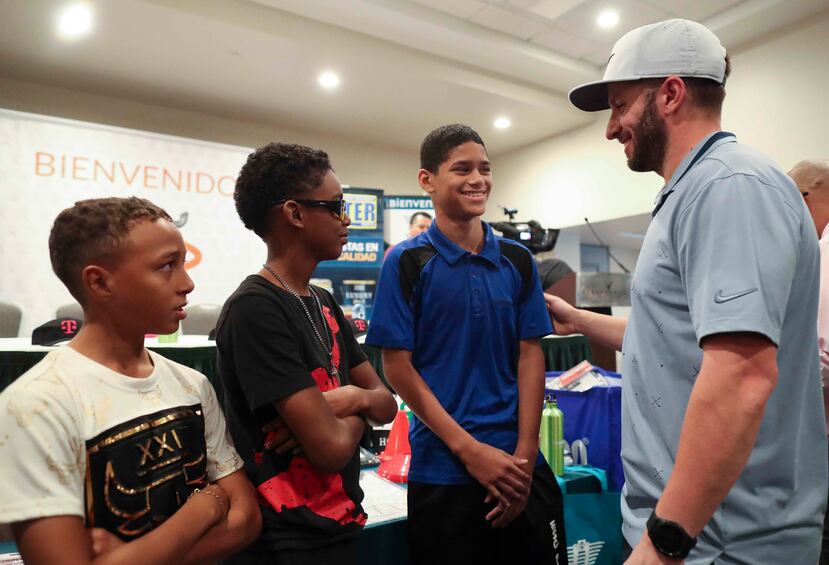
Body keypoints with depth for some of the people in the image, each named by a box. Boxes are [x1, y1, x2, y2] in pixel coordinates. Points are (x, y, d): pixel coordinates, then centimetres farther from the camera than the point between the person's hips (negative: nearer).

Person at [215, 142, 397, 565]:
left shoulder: (323, 303, 5)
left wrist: (351, 398, -16)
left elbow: (386, 403, 5)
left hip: (339, 524, 8)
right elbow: (333, 447, -26)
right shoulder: (255, 309, -22)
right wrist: (355, 414, -6)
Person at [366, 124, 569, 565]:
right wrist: (469, 449, -13)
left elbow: (530, 356, 2)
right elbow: (397, 366, -9)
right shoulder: (407, 261, -6)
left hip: (520, 465, 3)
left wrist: (524, 457, -6)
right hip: (442, 469, -3)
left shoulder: (518, 261, 4)